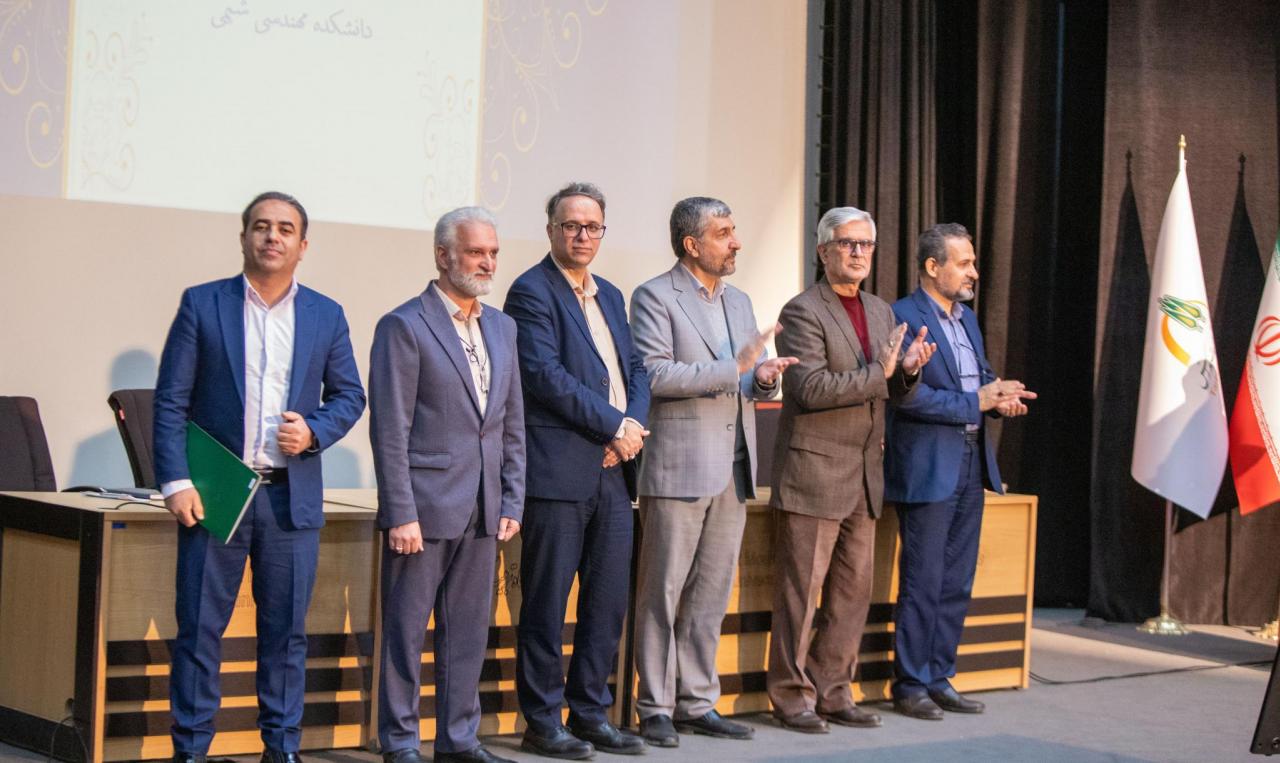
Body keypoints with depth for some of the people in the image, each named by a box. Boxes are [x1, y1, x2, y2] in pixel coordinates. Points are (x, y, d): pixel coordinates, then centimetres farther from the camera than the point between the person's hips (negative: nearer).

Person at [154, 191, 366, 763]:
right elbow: (171, 401, -1)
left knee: (286, 630, 7)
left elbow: (350, 395, 14)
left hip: (291, 497, 2)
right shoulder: (202, 305, 2)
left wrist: (314, 431, -7)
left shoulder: (326, 316, 9)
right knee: (199, 628, 1)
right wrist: (176, 482, -10)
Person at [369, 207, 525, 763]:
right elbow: (390, 431, -10)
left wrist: (512, 502, 10)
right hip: (425, 507, -6)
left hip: (483, 511, 6)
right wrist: (401, 514, -15)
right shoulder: (404, 326, -6)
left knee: (469, 632, 10)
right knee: (406, 631, 1)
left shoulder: (502, 327, 14)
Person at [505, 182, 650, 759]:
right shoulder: (532, 291, -5)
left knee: (608, 601, 9)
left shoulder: (609, 296, 20)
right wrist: (613, 424, -12)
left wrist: (634, 423, -3)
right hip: (559, 470, -7)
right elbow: (546, 374, -14)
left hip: (612, 471, 7)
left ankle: (590, 714, 18)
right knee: (546, 604, -1)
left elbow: (635, 367, 17)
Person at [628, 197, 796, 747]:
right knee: (663, 592, -1)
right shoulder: (654, 298, -5)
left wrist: (763, 378, -1)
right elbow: (654, 374, -17)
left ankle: (697, 702, 18)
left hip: (733, 470, 7)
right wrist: (733, 369, -20)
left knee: (712, 593, 10)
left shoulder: (739, 303, 18)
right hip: (679, 468, -7)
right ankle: (656, 709, 6)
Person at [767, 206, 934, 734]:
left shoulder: (881, 312, 15)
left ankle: (832, 692, 17)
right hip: (813, 472, -7)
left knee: (853, 591, 9)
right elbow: (812, 388, -18)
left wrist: (908, 370, -3)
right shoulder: (803, 311, -9)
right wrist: (877, 373, -20)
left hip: (863, 474, 7)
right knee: (800, 591, -1)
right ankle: (792, 696, 7)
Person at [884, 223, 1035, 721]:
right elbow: (909, 395, -19)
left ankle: (939, 678, 20)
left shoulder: (966, 319, 15)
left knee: (957, 583, 11)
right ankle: (910, 685, 7)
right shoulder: (902, 317, -12)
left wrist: (1000, 396, -3)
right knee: (922, 583, -2)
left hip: (971, 464, 8)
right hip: (927, 469, -8)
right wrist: (977, 402, -18)